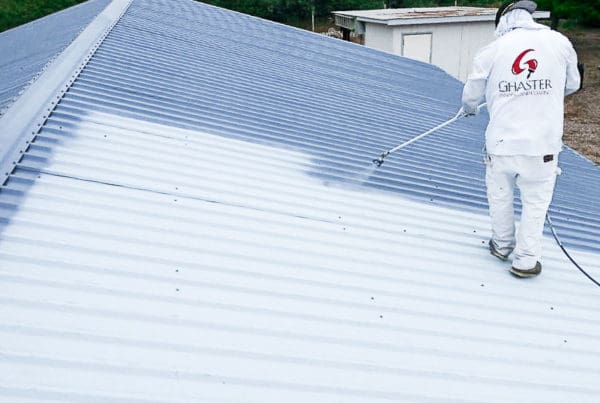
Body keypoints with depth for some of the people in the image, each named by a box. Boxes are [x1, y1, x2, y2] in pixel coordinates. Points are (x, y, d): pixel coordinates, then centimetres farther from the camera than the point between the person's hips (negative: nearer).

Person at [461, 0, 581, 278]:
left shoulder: (491, 51, -3)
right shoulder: (559, 42, -1)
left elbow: (471, 95, 8)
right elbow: (572, 85, 14)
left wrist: (469, 109, 31)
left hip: (502, 142, 0)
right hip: (544, 143, 0)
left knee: (500, 196, 20)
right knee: (535, 202, 12)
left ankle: (502, 245, 36)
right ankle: (526, 261, 19)